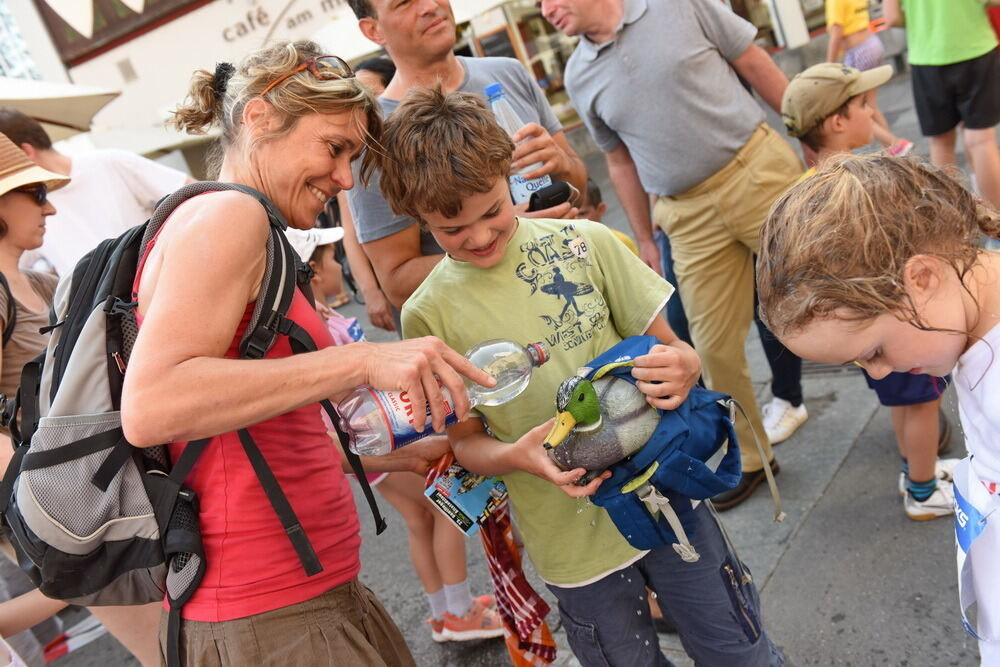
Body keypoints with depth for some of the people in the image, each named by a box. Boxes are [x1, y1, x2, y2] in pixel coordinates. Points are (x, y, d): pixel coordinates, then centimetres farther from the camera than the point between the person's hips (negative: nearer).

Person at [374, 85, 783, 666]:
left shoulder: (584, 242, -6)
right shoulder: (429, 315, -8)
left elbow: (667, 346, 0)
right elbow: (465, 442, -1)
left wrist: (682, 368, -22)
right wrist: (517, 456, -22)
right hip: (574, 540, -1)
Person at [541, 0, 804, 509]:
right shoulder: (579, 76, 5)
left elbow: (758, 68, 1)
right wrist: (643, 240, 13)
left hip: (759, 169, -2)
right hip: (689, 216, 3)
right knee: (714, 346, 6)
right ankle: (749, 458, 27)